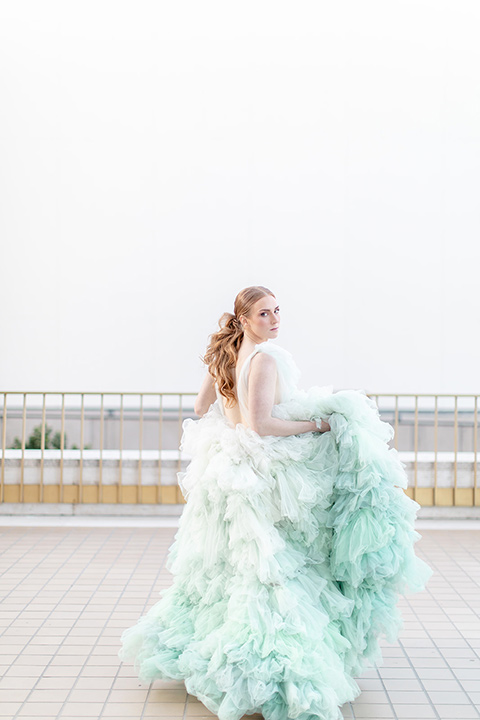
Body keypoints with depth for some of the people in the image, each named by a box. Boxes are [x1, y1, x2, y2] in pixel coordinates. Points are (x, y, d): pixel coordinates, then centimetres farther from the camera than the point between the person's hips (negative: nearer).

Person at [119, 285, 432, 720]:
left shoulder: (222, 356, 8)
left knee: (225, 566, 21)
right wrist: (319, 424, -19)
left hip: (229, 468, 9)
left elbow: (201, 410, 19)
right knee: (272, 569, -5)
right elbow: (260, 424, -25)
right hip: (266, 473, -9)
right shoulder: (266, 357, -18)